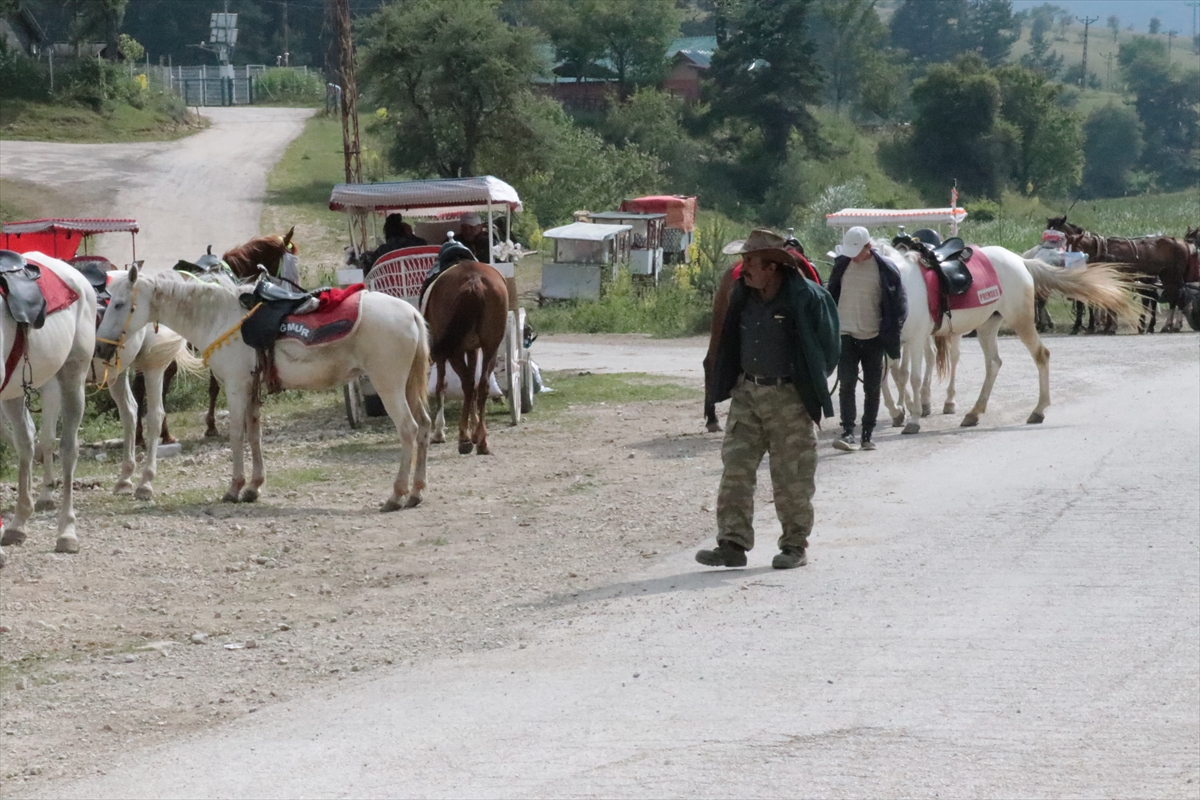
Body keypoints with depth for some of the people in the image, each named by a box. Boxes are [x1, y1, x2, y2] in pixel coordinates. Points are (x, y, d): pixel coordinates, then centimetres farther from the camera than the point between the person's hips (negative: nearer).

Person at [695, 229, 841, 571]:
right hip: (746, 393, 5)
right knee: (735, 469, -2)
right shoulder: (742, 296, 4)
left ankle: (795, 545, 15)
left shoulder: (807, 299, -13)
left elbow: (827, 348, -4)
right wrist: (730, 383, 14)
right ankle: (733, 544, -1)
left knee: (791, 477, 2)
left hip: (790, 398, -5)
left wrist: (811, 388, 0)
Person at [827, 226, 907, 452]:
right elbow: (831, 295, 13)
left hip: (873, 337, -1)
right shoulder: (842, 265, 1)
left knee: (872, 387, 7)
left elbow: (899, 305, -1)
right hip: (846, 334, 1)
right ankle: (848, 432, -12)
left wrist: (892, 337, -5)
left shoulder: (886, 270, -8)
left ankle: (868, 434, 16)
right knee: (846, 384, -10)